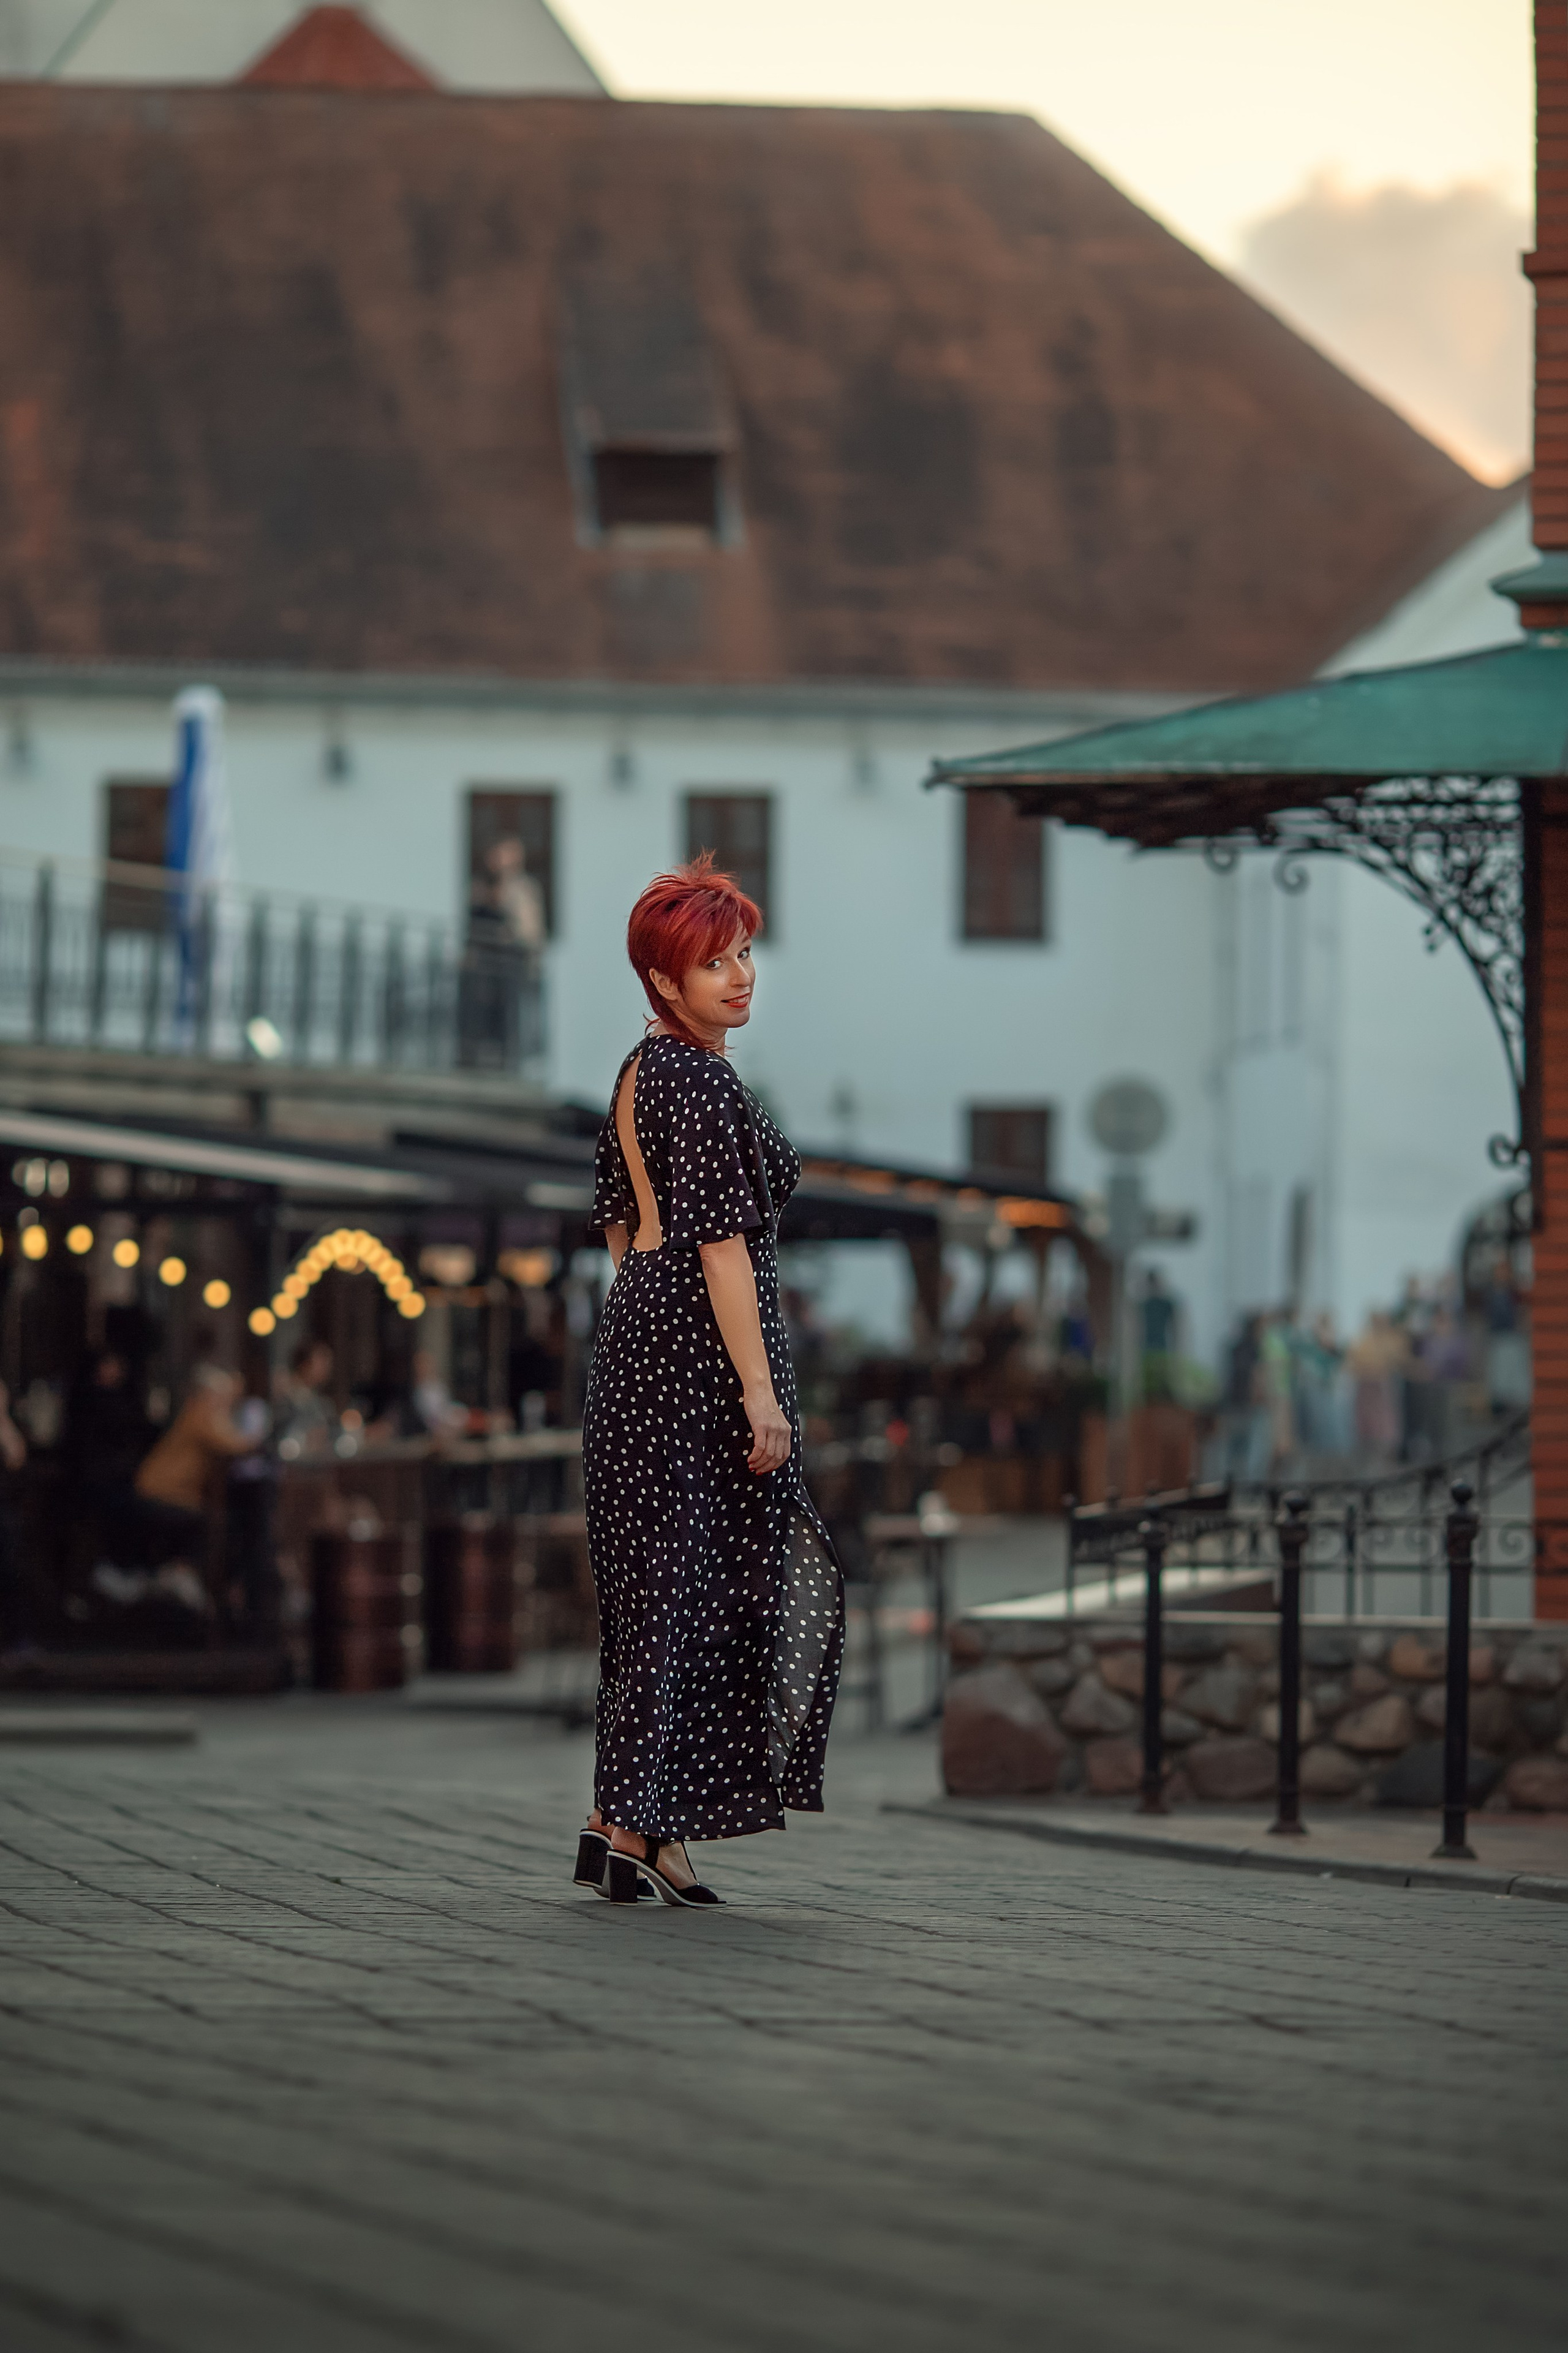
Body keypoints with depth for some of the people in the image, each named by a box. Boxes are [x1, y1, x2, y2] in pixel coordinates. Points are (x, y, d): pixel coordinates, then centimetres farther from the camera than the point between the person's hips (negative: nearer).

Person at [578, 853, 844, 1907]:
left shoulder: (642, 1071, 15)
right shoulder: (702, 1082, -15)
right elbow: (720, 1240, -20)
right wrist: (758, 1387, -21)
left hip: (638, 1340, 10)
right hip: (700, 1348, -10)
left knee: (658, 1583, 13)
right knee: (696, 1583, -5)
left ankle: (618, 1821, 14)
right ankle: (640, 1831, -5)